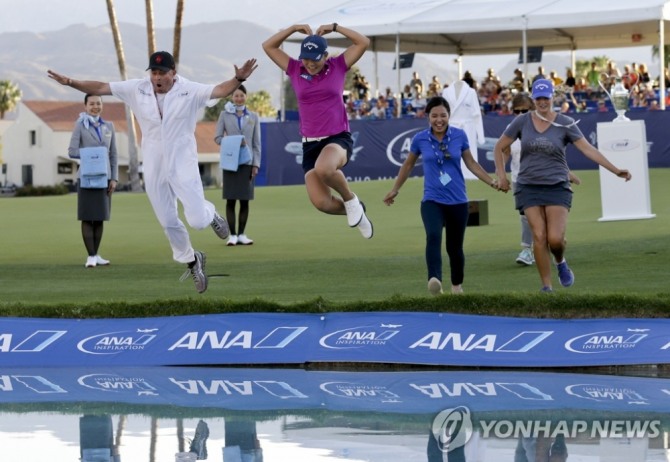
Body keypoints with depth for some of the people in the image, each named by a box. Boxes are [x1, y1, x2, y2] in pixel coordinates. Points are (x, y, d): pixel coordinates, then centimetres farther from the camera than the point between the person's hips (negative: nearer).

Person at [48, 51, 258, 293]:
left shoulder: (190, 91, -11)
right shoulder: (137, 89, -4)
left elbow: (220, 91, -23)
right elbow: (100, 88, -3)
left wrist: (238, 79, -43)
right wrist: (69, 82, -12)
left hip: (183, 164, -3)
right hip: (154, 169, 3)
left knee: (197, 220, -12)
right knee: (168, 222, 10)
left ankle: (210, 214, 26)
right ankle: (192, 262, 33)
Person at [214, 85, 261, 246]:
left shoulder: (253, 117, 10)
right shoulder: (225, 115, 6)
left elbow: (257, 143, 9)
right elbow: (217, 137, 4)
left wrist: (256, 164, 2)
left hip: (247, 162, 2)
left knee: (245, 200, 1)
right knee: (231, 199, -4)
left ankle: (241, 234, 8)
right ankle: (232, 235, 0)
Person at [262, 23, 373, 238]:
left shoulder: (338, 67, 2)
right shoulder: (295, 70, 7)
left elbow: (363, 42, -2)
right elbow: (268, 46, 8)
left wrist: (334, 27, -3)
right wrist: (295, 28, 1)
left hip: (338, 139, -3)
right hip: (310, 143, 3)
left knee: (323, 169, -39)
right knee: (321, 203, -13)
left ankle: (350, 199, -8)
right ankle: (356, 212, 20)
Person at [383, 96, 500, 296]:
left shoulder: (459, 136, -1)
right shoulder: (420, 139, -2)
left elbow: (471, 163, 12)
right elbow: (408, 165, 15)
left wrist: (492, 181, 6)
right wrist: (395, 190, 24)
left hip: (457, 201, 2)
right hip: (432, 200, -1)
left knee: (454, 247, 9)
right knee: (433, 236, -28)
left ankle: (457, 287, 32)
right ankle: (435, 281, -45)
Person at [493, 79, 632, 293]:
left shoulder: (565, 124, -1)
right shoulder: (522, 122, 2)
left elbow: (588, 149, -5)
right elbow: (499, 147, 12)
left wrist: (615, 170, -13)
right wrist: (501, 174, 2)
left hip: (557, 186, -1)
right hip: (529, 186, 1)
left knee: (556, 238, -14)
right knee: (539, 236, -9)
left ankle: (560, 262, 22)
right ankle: (546, 286, 1)